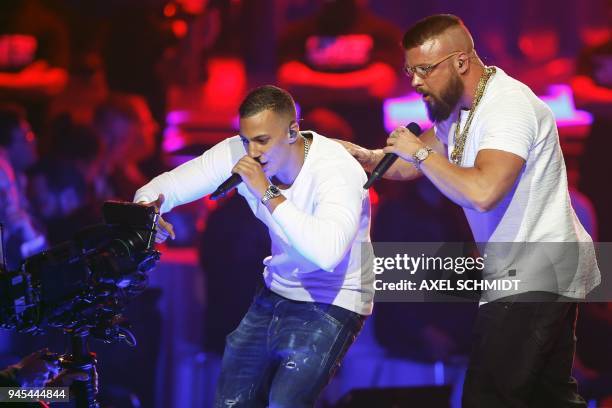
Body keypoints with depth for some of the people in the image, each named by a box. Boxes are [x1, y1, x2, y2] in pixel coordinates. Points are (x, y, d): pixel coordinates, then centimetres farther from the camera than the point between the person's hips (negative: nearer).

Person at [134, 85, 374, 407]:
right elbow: (166, 186, -7)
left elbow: (327, 253, -43)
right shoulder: (238, 153, -11)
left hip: (333, 303, -6)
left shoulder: (336, 169, -27)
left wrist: (268, 193, -39)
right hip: (277, 294, 6)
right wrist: (145, 210, -32)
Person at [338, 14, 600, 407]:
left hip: (536, 277, -11)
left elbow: (483, 193, -34)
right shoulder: (456, 109, 11)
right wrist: (366, 157, -2)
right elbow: (410, 167, 18)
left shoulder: (508, 106, -21)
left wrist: (421, 151, -22)